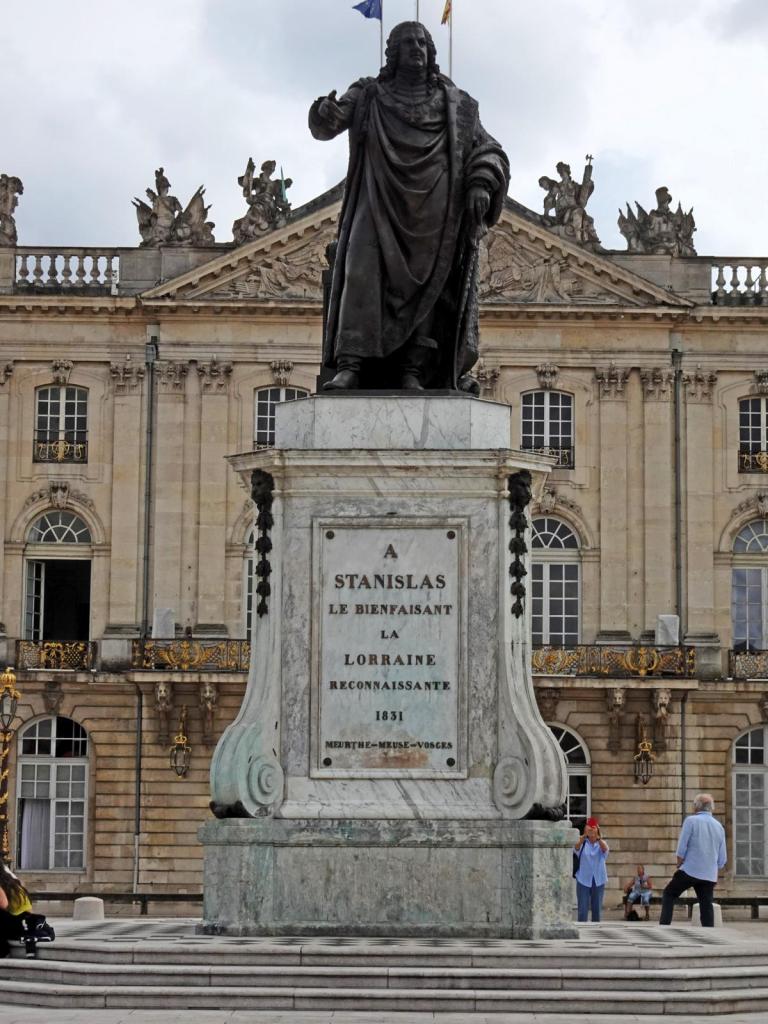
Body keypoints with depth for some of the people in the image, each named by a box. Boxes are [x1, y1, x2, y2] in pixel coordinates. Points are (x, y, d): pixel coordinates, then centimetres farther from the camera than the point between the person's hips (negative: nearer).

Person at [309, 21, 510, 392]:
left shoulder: (454, 104, 15)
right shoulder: (369, 96, 13)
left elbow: (488, 150, 12)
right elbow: (326, 125, 1)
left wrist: (482, 184, -8)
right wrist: (325, 112, -24)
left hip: (433, 211, 1)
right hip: (380, 206, -1)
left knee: (428, 285, -7)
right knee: (362, 273, -17)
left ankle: (413, 373, -9)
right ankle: (349, 367, -24)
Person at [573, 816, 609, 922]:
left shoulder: (601, 843, 2)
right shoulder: (582, 843, -1)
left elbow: (605, 849, -22)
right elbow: (576, 847, -24)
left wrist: (598, 837, -44)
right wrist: (583, 837, -47)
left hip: (598, 881, 2)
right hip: (583, 880, -2)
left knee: (597, 909, 7)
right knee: (582, 910, -6)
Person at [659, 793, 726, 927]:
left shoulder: (691, 820, -6)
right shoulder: (719, 827, 10)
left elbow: (681, 848, -8)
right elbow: (722, 859, 13)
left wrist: (679, 866, 6)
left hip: (690, 870, -4)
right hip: (710, 876, 4)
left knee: (669, 894, 13)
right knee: (706, 906, 5)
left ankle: (664, 925, 1)